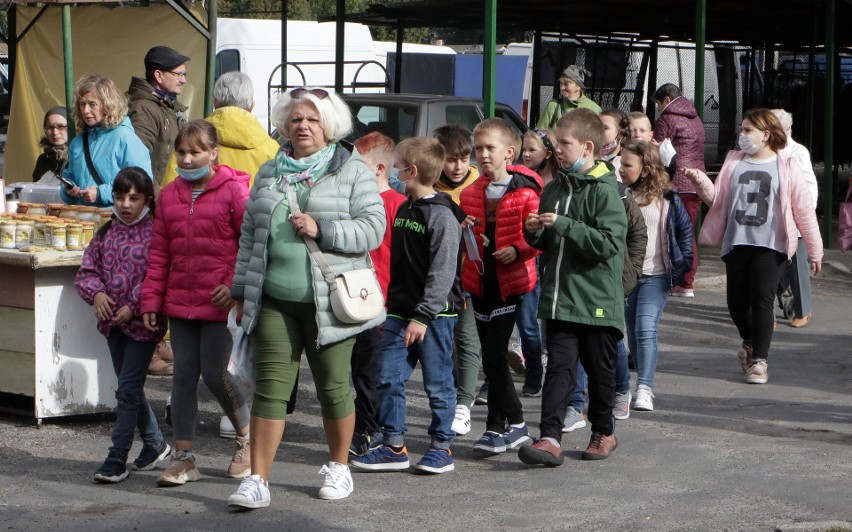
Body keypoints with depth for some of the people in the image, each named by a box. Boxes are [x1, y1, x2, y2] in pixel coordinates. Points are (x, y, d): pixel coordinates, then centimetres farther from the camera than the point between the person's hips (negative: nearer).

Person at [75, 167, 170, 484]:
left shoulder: (155, 233, -10)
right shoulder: (106, 233, 9)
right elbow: (88, 270, 12)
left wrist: (133, 307, -18)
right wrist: (96, 293, -7)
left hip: (142, 322, -7)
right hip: (113, 323, 7)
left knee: (128, 391, -8)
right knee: (130, 389, 16)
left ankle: (117, 460, -4)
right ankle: (154, 443, 33)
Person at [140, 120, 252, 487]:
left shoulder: (234, 190, -5)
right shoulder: (170, 195, 11)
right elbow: (159, 253, 12)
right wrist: (151, 300, 7)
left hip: (219, 302, -5)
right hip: (180, 302, 5)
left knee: (215, 374, -5)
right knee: (184, 375, 6)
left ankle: (246, 435, 21)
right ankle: (183, 457, 11)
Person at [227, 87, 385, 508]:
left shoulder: (352, 171, 2)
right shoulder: (269, 174, 15)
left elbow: (373, 228, -6)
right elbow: (249, 234, 18)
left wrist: (322, 230, -17)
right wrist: (241, 291, 15)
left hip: (328, 301, -3)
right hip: (273, 301, 3)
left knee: (333, 387, 6)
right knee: (270, 387, -2)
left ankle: (339, 467, 25)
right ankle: (257, 480, -1)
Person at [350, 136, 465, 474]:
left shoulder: (442, 215, -14)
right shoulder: (404, 209, 13)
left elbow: (442, 272, -18)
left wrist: (423, 316, -22)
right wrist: (390, 308, 20)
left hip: (434, 315, -8)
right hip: (400, 312, 8)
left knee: (438, 383, 3)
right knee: (389, 379, 4)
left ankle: (442, 447, 13)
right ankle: (393, 446, 11)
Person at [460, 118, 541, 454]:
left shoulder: (525, 192, -7)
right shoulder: (470, 194, 11)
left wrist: (517, 249, -23)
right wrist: (461, 231, -2)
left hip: (510, 282, -6)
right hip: (480, 283, 6)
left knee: (493, 356, -10)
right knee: (493, 357, 10)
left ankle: (497, 427, 0)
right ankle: (515, 424, 20)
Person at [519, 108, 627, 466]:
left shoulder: (604, 192, -10)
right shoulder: (554, 189, 11)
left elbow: (609, 242, -21)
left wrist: (564, 225, -23)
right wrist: (535, 232, -1)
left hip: (597, 301, -5)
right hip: (560, 300, 5)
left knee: (600, 371, 10)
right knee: (558, 369, -4)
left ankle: (604, 432, 28)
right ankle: (550, 439, -11)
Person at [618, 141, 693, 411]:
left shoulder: (667, 199, -3)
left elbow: (685, 228, 8)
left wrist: (683, 262, 2)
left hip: (656, 275, -4)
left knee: (646, 329, -18)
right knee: (633, 333, 11)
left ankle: (645, 388, -21)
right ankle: (644, 378, 31)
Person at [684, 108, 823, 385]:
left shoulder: (786, 167, -1)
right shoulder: (733, 162, 11)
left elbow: (804, 209, 1)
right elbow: (717, 198, 11)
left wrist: (814, 249, 1)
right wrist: (701, 182, -8)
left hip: (770, 245, -4)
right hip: (736, 243, 4)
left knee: (762, 300, -10)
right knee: (737, 301, 8)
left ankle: (759, 360, -2)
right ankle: (751, 343, 36)